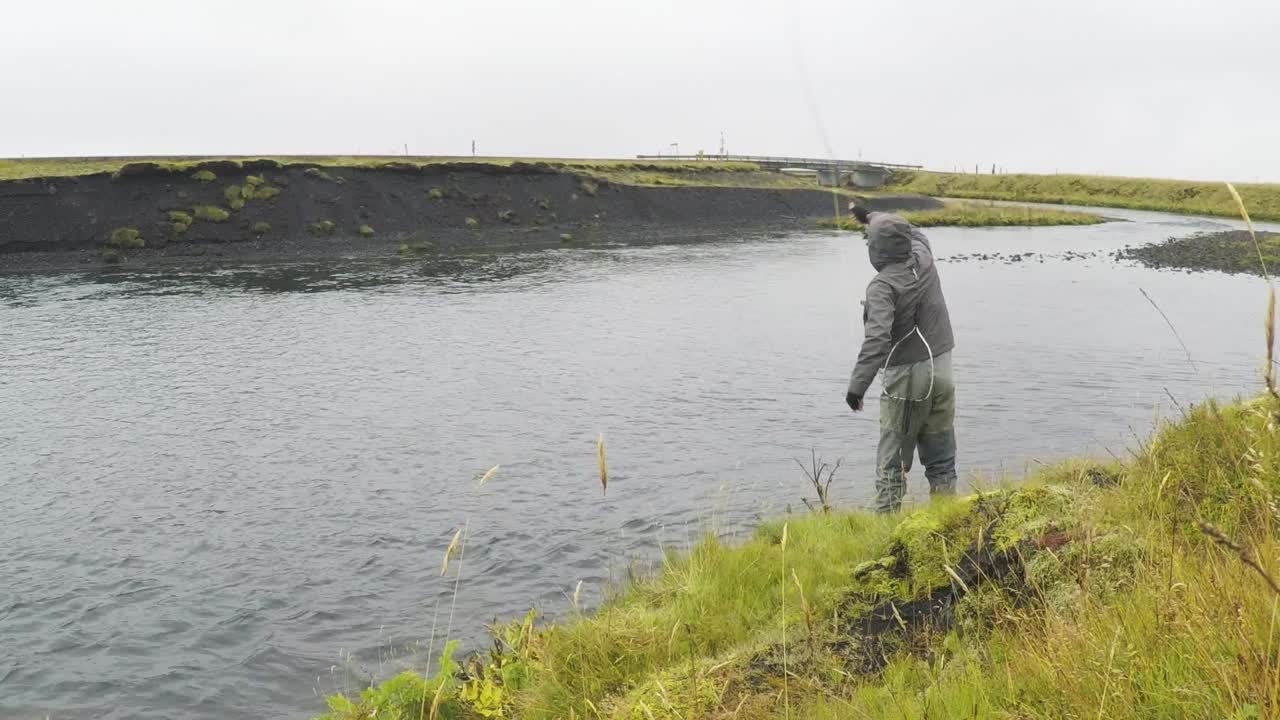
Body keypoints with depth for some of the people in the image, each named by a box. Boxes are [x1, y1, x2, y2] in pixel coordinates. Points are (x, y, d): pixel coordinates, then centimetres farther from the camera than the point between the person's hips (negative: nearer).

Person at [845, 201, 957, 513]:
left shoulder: (882, 286, -17)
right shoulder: (924, 258, 2)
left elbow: (877, 339, -29)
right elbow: (912, 232, 26)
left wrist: (857, 385, -29)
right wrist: (870, 216, 35)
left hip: (907, 376, -6)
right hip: (942, 369, 7)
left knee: (893, 460, 1)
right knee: (941, 458, 13)